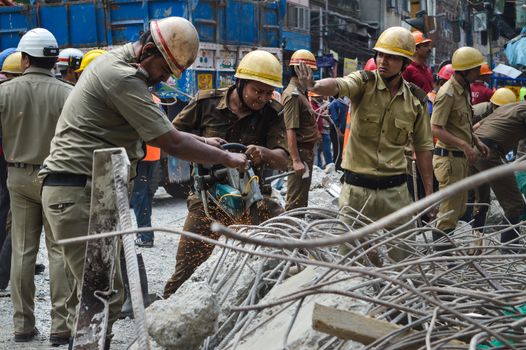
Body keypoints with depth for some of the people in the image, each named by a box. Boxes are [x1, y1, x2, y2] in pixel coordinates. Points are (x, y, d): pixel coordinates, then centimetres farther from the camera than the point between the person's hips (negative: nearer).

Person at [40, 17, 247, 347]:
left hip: (83, 190, 11)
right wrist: (227, 158, -5)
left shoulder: (118, 62, 15)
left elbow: (158, 129, 24)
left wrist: (201, 141, 16)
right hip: (77, 192, -11)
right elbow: (170, 143, -16)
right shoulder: (122, 77, -18)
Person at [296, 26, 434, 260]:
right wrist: (315, 85, -52)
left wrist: (429, 192, 9)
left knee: (400, 255, 11)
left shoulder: (415, 100, 3)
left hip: (394, 190, 2)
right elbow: (337, 86, -29)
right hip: (356, 187, -2)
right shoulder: (364, 82, -6)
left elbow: (423, 147, 11)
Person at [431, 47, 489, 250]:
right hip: (449, 158, -10)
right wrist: (464, 144, -30)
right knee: (449, 211, -5)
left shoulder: (463, 90, 13)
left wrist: (476, 142, 10)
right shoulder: (448, 93, -18)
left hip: (461, 158, 10)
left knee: (459, 208, 17)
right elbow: (435, 129, -24)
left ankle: (444, 248, 27)